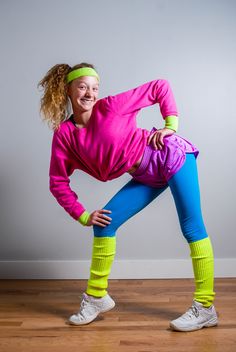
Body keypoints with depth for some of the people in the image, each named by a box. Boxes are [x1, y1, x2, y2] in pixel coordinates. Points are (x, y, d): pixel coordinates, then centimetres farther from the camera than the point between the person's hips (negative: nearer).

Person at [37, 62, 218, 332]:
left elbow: (160, 87, -5)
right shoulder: (63, 135, -3)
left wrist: (171, 125, -11)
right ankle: (97, 297, 15)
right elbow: (58, 182, 1)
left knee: (192, 228, -10)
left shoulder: (110, 106, -13)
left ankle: (205, 308, 0)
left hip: (171, 156, -5)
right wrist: (83, 216, -1)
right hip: (147, 177, 5)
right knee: (104, 224, 0)